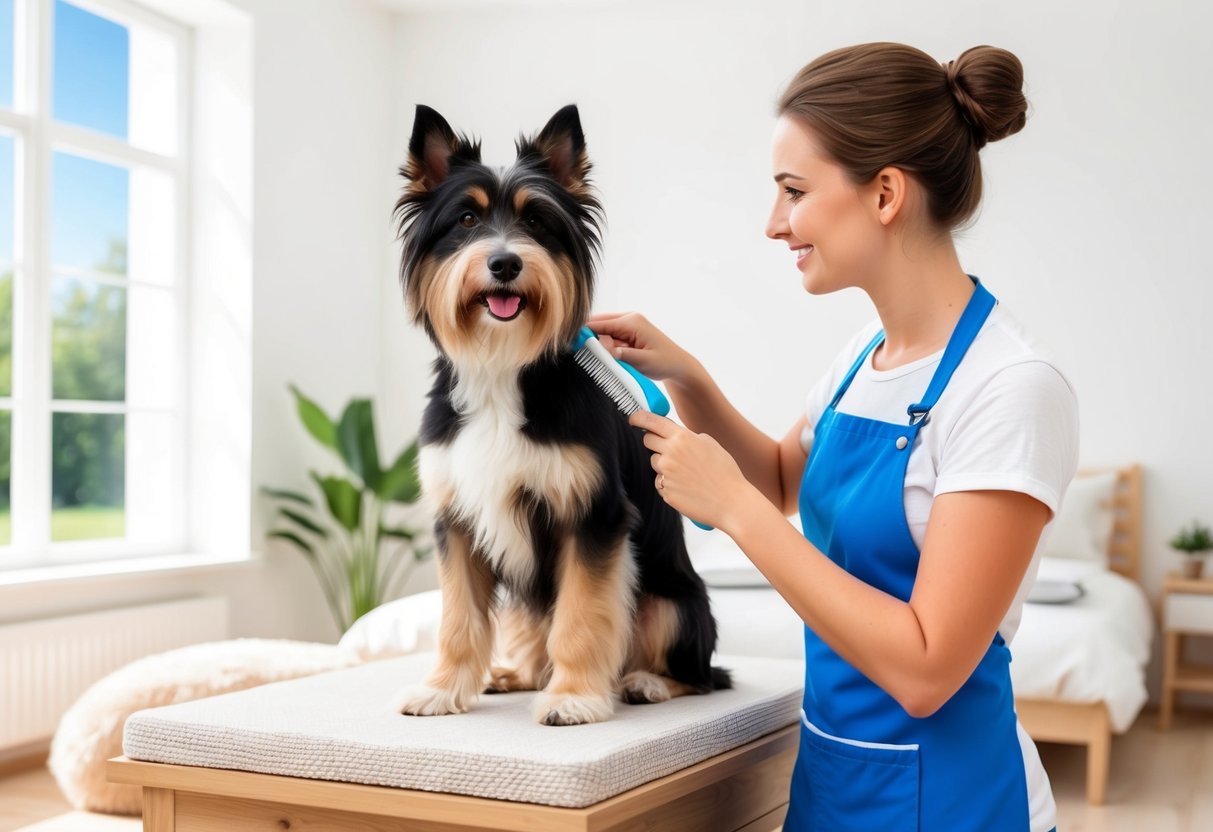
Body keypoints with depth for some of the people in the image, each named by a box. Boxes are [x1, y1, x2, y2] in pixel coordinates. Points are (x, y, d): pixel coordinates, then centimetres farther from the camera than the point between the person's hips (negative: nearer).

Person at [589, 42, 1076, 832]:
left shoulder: (1012, 388, -23)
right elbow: (785, 483, 18)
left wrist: (733, 507, -23)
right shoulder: (868, 354, 0)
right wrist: (685, 379, 1)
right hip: (832, 767, 7)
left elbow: (925, 669, -25)